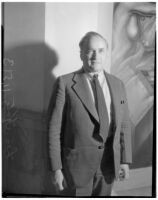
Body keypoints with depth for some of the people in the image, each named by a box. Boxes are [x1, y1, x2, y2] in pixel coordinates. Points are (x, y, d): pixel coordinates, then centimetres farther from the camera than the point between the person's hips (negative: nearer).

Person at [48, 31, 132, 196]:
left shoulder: (117, 84, 6)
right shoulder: (66, 83, -8)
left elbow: (123, 124, 9)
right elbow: (55, 128, -9)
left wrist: (125, 161, 5)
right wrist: (56, 168, -11)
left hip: (109, 163, 4)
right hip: (77, 162, -4)